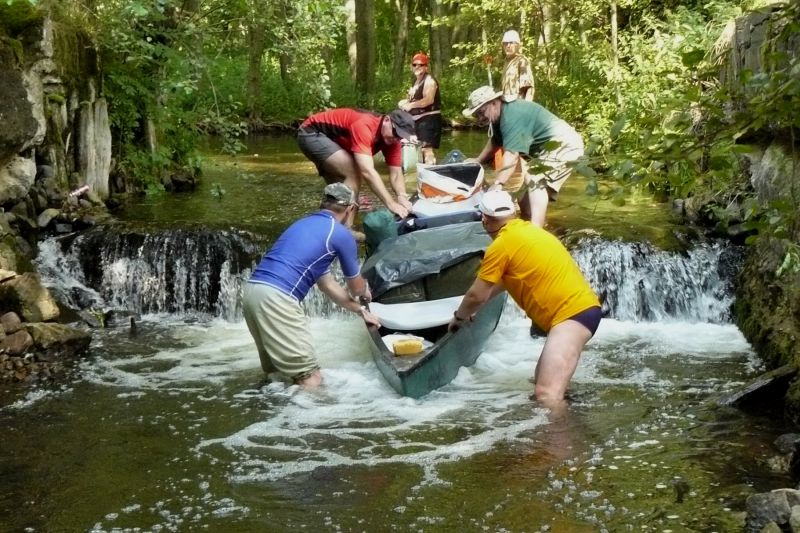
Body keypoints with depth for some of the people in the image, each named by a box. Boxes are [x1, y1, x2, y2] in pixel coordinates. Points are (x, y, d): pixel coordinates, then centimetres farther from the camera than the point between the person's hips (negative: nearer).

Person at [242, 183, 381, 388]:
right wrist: (365, 293, 44)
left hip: (252, 289, 9)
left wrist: (360, 310, 41)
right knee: (311, 379, -2)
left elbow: (327, 284, 34)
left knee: (275, 369, 24)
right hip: (275, 297, -9)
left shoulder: (305, 224, 27)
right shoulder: (342, 235, 3)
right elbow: (356, 288, 20)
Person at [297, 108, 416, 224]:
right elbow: (367, 171, -42)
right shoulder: (364, 126, -36)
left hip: (332, 139, 9)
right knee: (354, 173, -21)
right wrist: (391, 204, -44)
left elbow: (396, 173, -9)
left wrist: (402, 197, -30)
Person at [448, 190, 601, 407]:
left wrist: (459, 316, 20)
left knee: (546, 394, -22)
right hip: (581, 308, 10)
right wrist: (470, 310, 43)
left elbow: (478, 295, 0)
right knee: (542, 379, 22)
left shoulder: (502, 244, -8)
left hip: (572, 313, -10)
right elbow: (502, 281, 35)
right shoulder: (527, 231, 21)